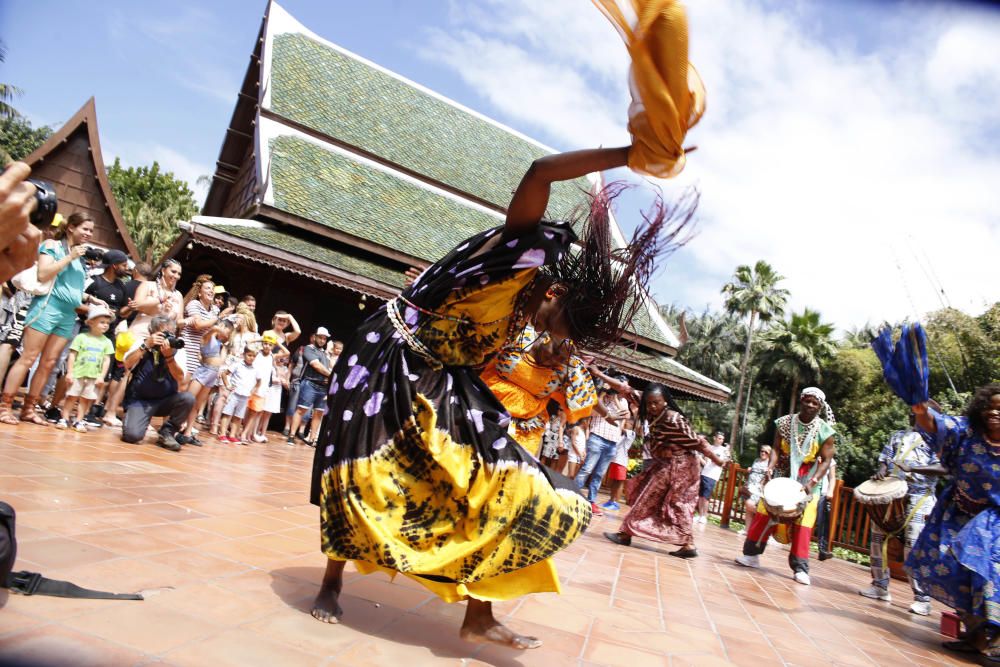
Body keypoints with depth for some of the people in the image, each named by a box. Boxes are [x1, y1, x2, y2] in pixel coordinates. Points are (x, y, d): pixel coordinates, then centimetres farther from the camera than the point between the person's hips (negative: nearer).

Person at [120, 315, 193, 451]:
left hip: (166, 400, 2)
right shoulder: (142, 343, -2)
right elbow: (127, 365, -19)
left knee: (188, 398, -28)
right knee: (132, 435, -26)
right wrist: (146, 345, -27)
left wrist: (169, 356, -28)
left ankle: (166, 433, -7)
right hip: (139, 400, -2)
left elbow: (181, 379, -16)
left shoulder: (177, 349, -3)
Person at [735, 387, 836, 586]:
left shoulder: (824, 431, -8)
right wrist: (770, 468, -22)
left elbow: (826, 461, -9)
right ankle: (752, 555, 9)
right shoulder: (784, 423, -4)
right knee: (764, 512, 0)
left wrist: (812, 482, -22)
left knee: (803, 523, -5)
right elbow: (776, 449, -6)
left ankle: (800, 568, 0)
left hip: (807, 480, -2)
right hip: (782, 475, 2)